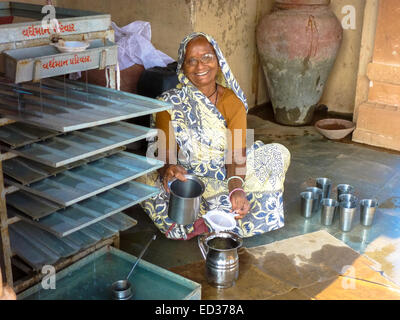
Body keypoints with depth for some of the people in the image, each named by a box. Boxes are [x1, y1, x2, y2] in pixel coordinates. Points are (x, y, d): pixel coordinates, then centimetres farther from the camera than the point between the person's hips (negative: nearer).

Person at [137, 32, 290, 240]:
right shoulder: (170, 104, -6)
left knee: (278, 153, -15)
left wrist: (237, 188, -35)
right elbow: (166, 152, -16)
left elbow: (237, 152, -14)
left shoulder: (234, 102, -2)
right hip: (187, 175, -2)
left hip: (228, 174, 2)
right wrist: (169, 168, -42)